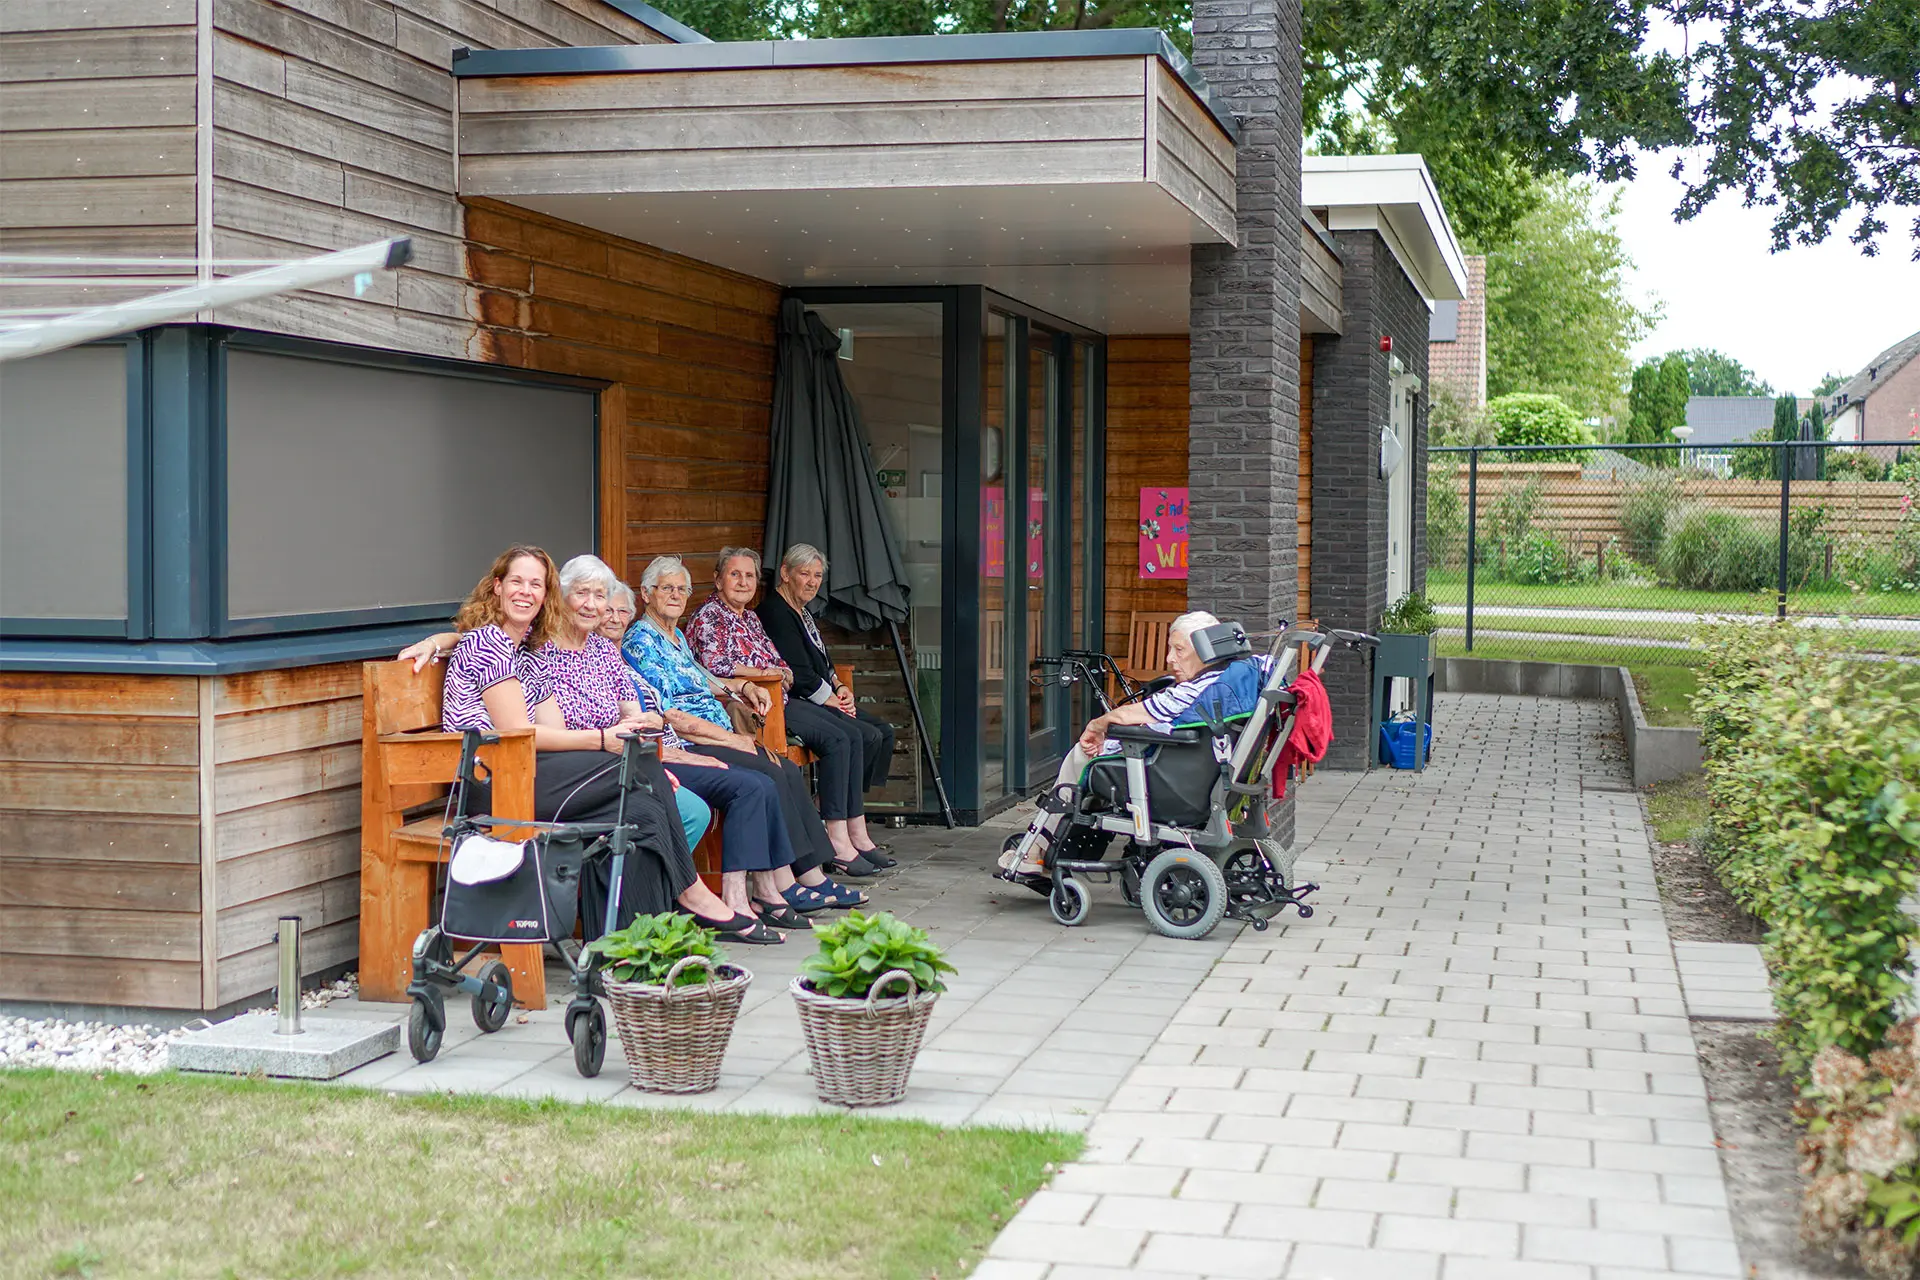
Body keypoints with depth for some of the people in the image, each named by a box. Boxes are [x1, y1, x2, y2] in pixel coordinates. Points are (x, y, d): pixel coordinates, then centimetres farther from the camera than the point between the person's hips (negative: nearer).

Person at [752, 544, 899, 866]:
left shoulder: (801, 612, 23)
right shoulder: (774, 612, -8)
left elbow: (821, 664, 28)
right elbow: (796, 671, -15)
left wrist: (840, 688, 9)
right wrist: (830, 699, -8)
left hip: (815, 700, 11)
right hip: (786, 704, -11)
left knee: (879, 733, -4)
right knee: (843, 737, -32)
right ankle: (845, 834, -32)